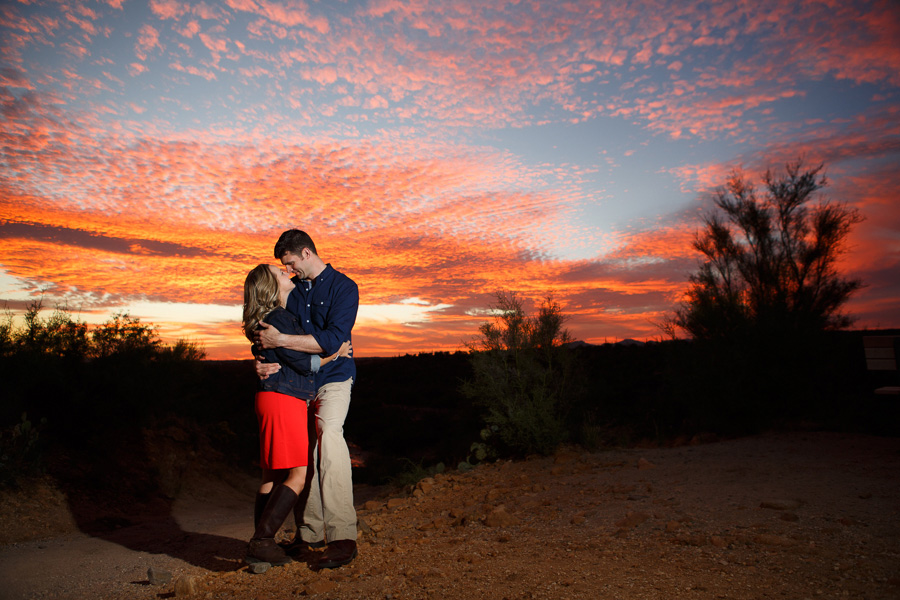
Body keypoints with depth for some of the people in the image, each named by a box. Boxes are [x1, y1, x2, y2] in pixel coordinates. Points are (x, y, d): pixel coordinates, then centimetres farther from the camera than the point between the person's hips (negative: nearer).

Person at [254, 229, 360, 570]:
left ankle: (343, 537, -22)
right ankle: (309, 533, 20)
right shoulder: (292, 289, 10)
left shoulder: (343, 287, -9)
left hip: (332, 379, -6)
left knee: (328, 434, -24)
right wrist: (265, 360, -15)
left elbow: (332, 339, -21)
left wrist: (281, 340, -25)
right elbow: (271, 333, 7)